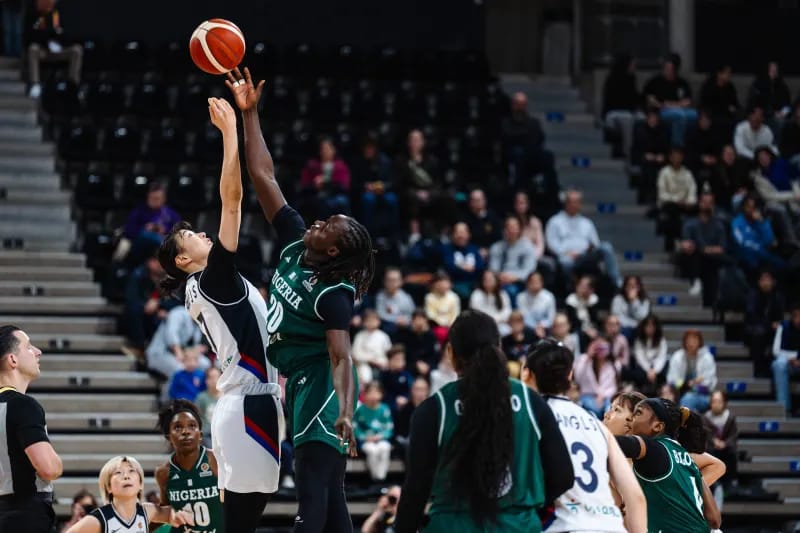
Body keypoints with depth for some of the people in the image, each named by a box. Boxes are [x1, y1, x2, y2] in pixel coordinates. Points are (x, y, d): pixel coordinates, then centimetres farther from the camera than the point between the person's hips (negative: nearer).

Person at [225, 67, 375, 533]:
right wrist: (249, 113, 0)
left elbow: (342, 358, -26)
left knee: (313, 489, -14)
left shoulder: (334, 294, -18)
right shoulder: (295, 242, 2)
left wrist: (345, 413, -40)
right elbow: (264, 177, 4)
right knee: (328, 495, 9)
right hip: (298, 382, 9)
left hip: (321, 387, -9)